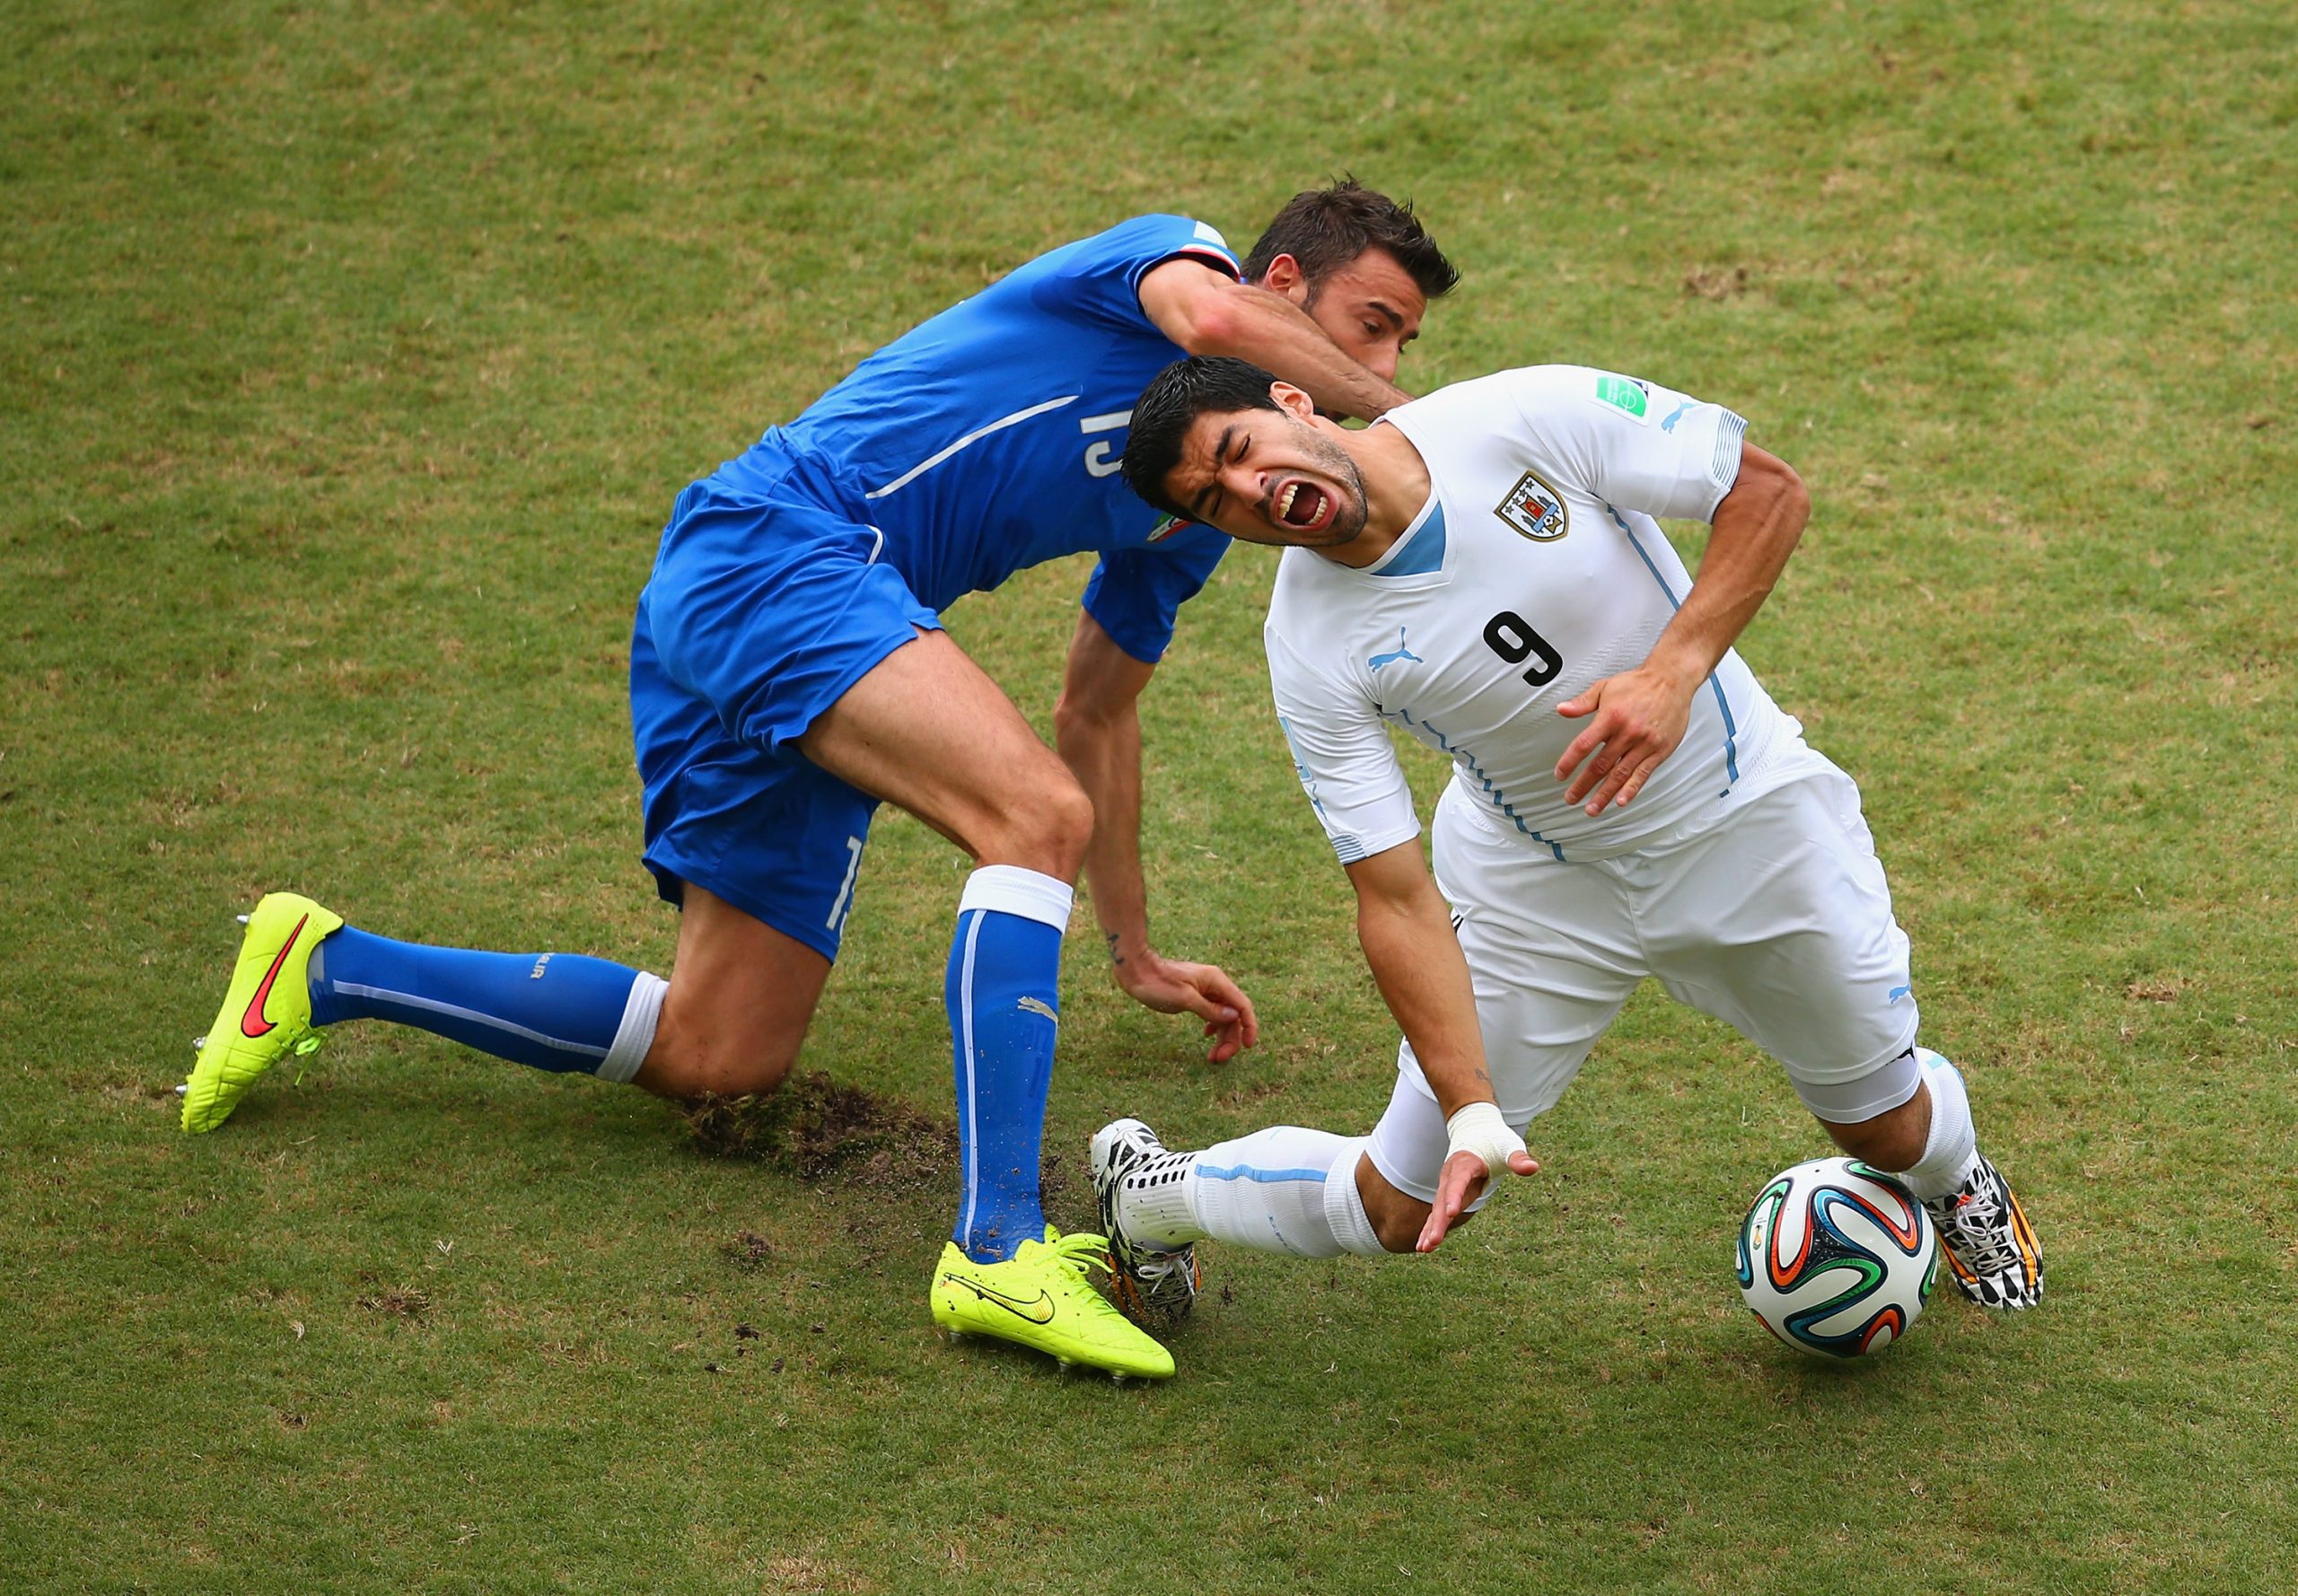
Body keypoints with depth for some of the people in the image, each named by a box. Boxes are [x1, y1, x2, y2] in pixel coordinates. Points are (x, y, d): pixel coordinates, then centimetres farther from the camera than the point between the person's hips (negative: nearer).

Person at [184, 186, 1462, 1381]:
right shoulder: (1165, 253, 0)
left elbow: (1096, 713, 31)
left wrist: (1135, 951, 33)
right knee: (1038, 817, -28)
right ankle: (1000, 1247, -34)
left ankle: (329, 971, 21)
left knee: (720, 1056, 6)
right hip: (774, 546, -9)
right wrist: (1396, 412, -17)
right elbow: (1211, 318, -28)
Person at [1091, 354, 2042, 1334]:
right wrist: (1471, 1110, -29)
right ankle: (1155, 1194, 28)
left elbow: (1769, 489, -18)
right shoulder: (1313, 650, -22)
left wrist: (1674, 669, -32)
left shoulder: (1527, 417, -26)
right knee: (1403, 1210, -1)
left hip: (1747, 817, 0)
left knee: (1887, 1131, 13)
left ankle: (1952, 1171, 51)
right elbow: (1397, 898, -21)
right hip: (1533, 878, 0)